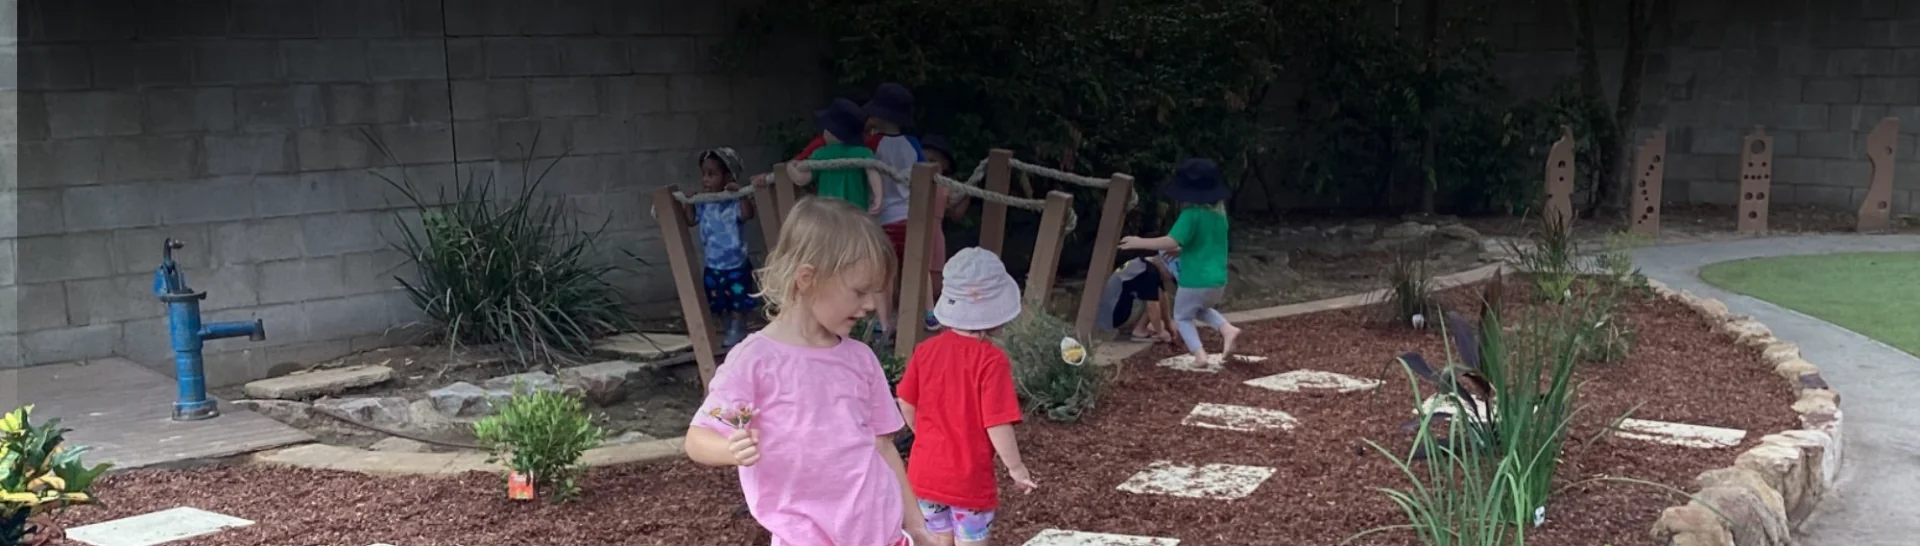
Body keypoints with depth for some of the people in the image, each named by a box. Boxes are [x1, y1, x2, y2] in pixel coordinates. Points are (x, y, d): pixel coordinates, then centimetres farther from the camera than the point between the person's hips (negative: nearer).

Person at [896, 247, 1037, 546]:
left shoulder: (926, 350, -4)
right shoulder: (991, 359, -20)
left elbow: (907, 406, 6)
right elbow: (997, 424, -19)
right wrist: (1016, 468, -5)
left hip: (926, 473, 5)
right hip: (969, 480, -5)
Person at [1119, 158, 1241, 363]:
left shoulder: (1192, 214, -17)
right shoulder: (1219, 213, 8)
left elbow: (1172, 242, -26)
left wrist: (1140, 243, -20)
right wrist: (1182, 249, 27)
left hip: (1195, 281, -7)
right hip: (1218, 280, 7)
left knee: (1182, 317, 15)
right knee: (1202, 309, 32)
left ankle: (1199, 354, -2)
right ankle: (1227, 328, 6)